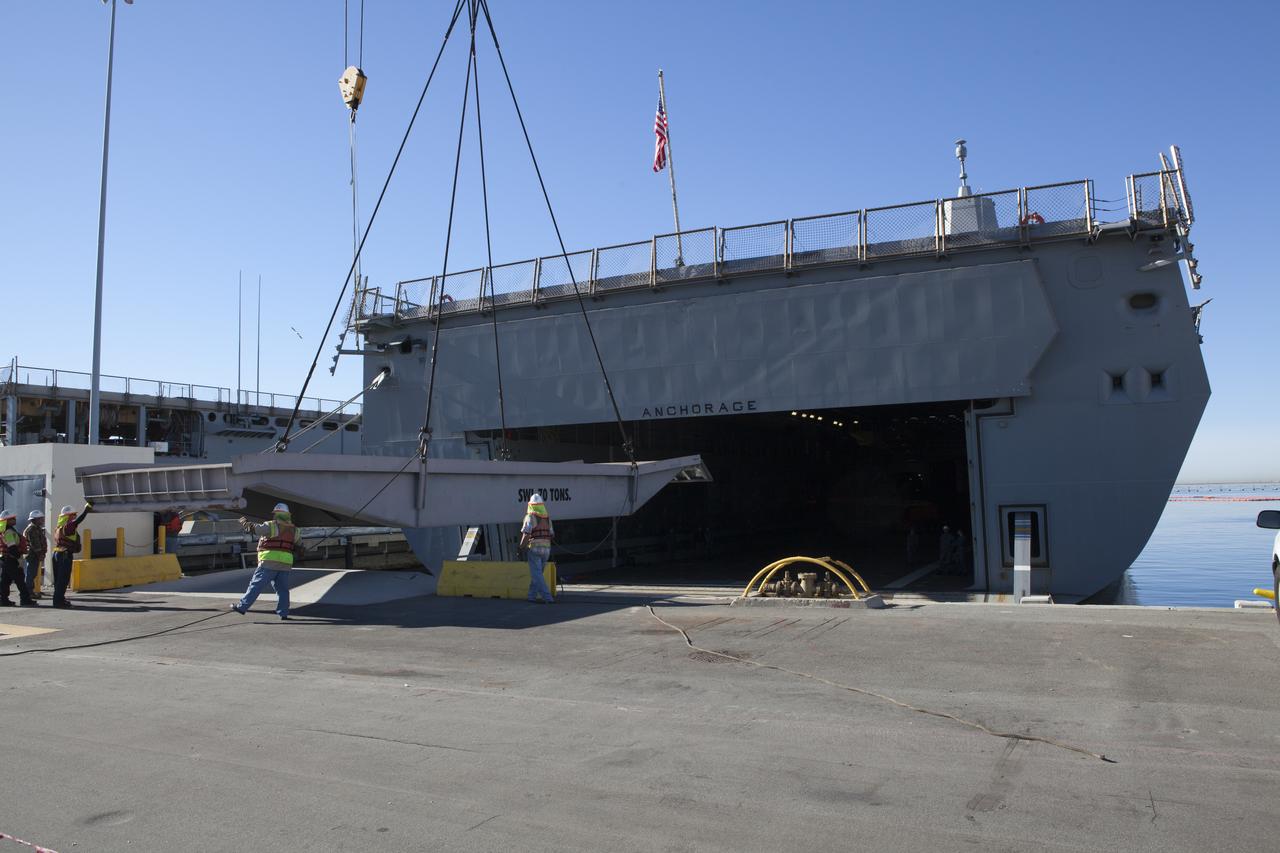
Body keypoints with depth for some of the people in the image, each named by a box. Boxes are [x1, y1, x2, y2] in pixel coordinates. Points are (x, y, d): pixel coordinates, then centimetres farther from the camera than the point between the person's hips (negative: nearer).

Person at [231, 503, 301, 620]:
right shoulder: (293, 530, 15)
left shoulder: (272, 525, -4)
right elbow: (299, 549, 19)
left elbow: (254, 529, -6)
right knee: (282, 589, 9)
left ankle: (242, 606, 4)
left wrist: (244, 522, 12)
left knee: (255, 585, 1)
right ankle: (283, 612, 5)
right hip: (285, 565, 5)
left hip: (269, 562, -5)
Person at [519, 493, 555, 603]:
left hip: (534, 548, -6)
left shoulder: (530, 517, -8)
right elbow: (552, 534, 15)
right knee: (537, 573, 19)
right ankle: (532, 596, 21)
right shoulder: (547, 518, 12)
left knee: (536, 574, -4)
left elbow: (526, 533, -18)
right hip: (546, 549, 6)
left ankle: (547, 597, -12)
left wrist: (522, 545, -2)